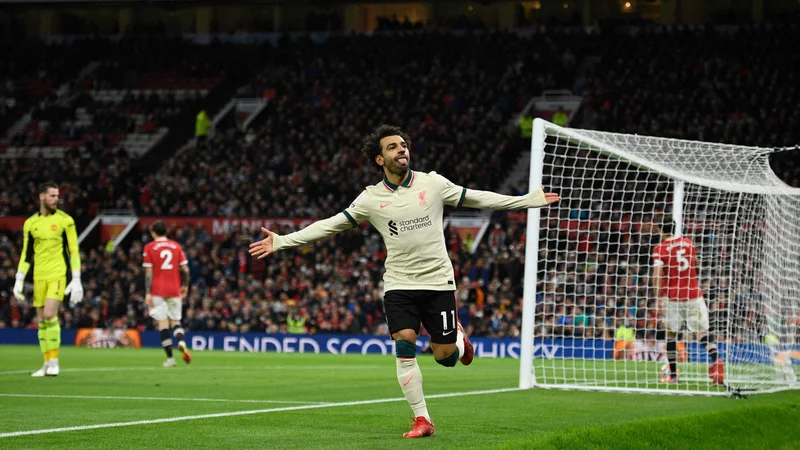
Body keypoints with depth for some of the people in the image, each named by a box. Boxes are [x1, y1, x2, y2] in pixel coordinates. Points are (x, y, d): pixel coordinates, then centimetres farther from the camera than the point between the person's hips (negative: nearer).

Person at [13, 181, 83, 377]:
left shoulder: (65, 220, -2)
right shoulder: (30, 223, 8)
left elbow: (74, 251, -2)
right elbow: (26, 253, 14)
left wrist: (76, 280, -7)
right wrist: (19, 280, 8)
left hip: (58, 275, -4)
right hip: (39, 276, 4)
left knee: (49, 315, -17)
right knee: (41, 320, 4)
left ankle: (54, 362, -10)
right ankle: (47, 364, 12)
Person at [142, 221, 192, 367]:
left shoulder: (149, 247, -1)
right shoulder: (176, 246, 6)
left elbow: (148, 272, -6)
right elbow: (185, 269, 5)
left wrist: (148, 293, -6)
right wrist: (184, 285, 20)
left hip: (158, 291, -3)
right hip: (174, 290, 3)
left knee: (163, 323, 0)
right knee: (175, 321, 13)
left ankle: (170, 358, -6)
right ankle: (181, 343, -17)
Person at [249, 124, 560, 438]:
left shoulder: (432, 183, -2)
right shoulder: (371, 198, -2)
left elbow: (476, 198, 7)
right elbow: (330, 225, 2)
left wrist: (528, 200, 8)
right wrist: (282, 241, -3)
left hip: (438, 282, 0)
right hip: (399, 285, 0)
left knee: (445, 358, 1)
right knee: (404, 345, -16)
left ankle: (458, 338, 39)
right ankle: (422, 420, -6)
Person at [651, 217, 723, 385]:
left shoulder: (660, 249, -3)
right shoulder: (688, 243, 9)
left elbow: (657, 276, -13)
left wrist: (659, 299, -11)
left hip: (672, 297, -2)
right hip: (694, 294, 2)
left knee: (671, 333, 12)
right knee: (702, 332, -1)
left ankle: (673, 374, 14)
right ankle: (715, 360, -27)